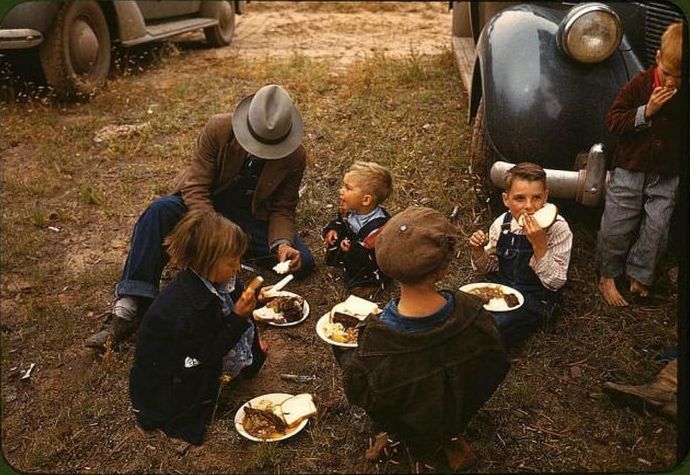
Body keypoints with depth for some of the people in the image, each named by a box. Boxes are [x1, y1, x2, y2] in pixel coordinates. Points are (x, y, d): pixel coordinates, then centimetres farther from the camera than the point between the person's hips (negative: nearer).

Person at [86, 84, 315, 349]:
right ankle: (127, 310, -35)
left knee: (303, 263, -19)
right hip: (205, 204, -1)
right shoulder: (219, 129, -21)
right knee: (160, 211, -34)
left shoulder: (296, 157, -16)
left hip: (251, 216, 1)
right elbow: (195, 187, -21)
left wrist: (282, 244, -28)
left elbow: (282, 209, -7)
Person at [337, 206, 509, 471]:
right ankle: (449, 438, 20)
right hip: (460, 415, 4)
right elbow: (497, 367, -11)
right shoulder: (471, 313, -31)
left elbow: (356, 394, -19)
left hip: (408, 427, -3)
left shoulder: (376, 338, -38)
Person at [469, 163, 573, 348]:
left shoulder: (558, 228, -16)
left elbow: (555, 282, -17)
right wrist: (478, 251, -13)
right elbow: (488, 268, 10)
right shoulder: (501, 224, -4)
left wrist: (539, 244, -31)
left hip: (536, 298, -4)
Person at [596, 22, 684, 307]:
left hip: (667, 177, 2)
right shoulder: (640, 85, -9)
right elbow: (612, 121, -9)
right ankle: (607, 277, 21)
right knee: (616, 228, 5)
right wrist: (646, 111, -21)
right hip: (629, 171, -1)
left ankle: (639, 276, 24)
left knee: (656, 230, 6)